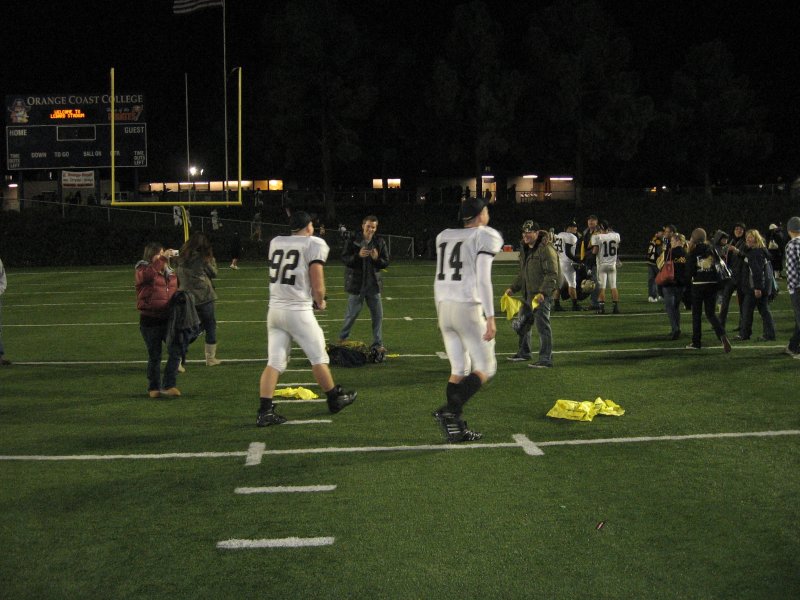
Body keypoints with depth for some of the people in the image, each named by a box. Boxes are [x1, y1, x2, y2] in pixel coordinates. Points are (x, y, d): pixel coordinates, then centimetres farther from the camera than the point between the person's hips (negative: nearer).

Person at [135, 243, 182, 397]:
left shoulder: (170, 272, 13)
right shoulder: (142, 270, -4)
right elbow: (148, 275, -30)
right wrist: (163, 258, -33)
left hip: (169, 319, 4)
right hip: (150, 320, -4)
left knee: (176, 350, -9)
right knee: (154, 356, 5)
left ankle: (168, 385, -2)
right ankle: (154, 388, 21)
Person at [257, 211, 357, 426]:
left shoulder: (275, 243, 11)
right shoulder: (315, 244, -5)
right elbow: (317, 287, -9)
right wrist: (320, 302, 10)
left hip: (275, 309, 5)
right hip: (298, 311, -5)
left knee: (275, 362, 5)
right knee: (318, 358, 10)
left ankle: (265, 411, -1)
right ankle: (335, 399, 25)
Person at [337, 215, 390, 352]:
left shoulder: (380, 242, 2)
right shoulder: (352, 241, -7)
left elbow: (386, 262, 1)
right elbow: (344, 259, -11)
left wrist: (377, 258, -20)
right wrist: (358, 255, -26)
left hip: (373, 283, 3)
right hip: (356, 283, -3)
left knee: (378, 315, 4)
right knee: (352, 313, 6)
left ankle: (377, 343, 14)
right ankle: (342, 338, 27)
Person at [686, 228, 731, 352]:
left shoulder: (694, 252, -8)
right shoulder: (711, 250, 3)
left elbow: (690, 270, -8)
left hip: (698, 285, -4)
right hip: (712, 284, 4)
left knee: (696, 314, 9)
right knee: (710, 313, 10)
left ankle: (696, 342, 12)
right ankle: (723, 335, -12)